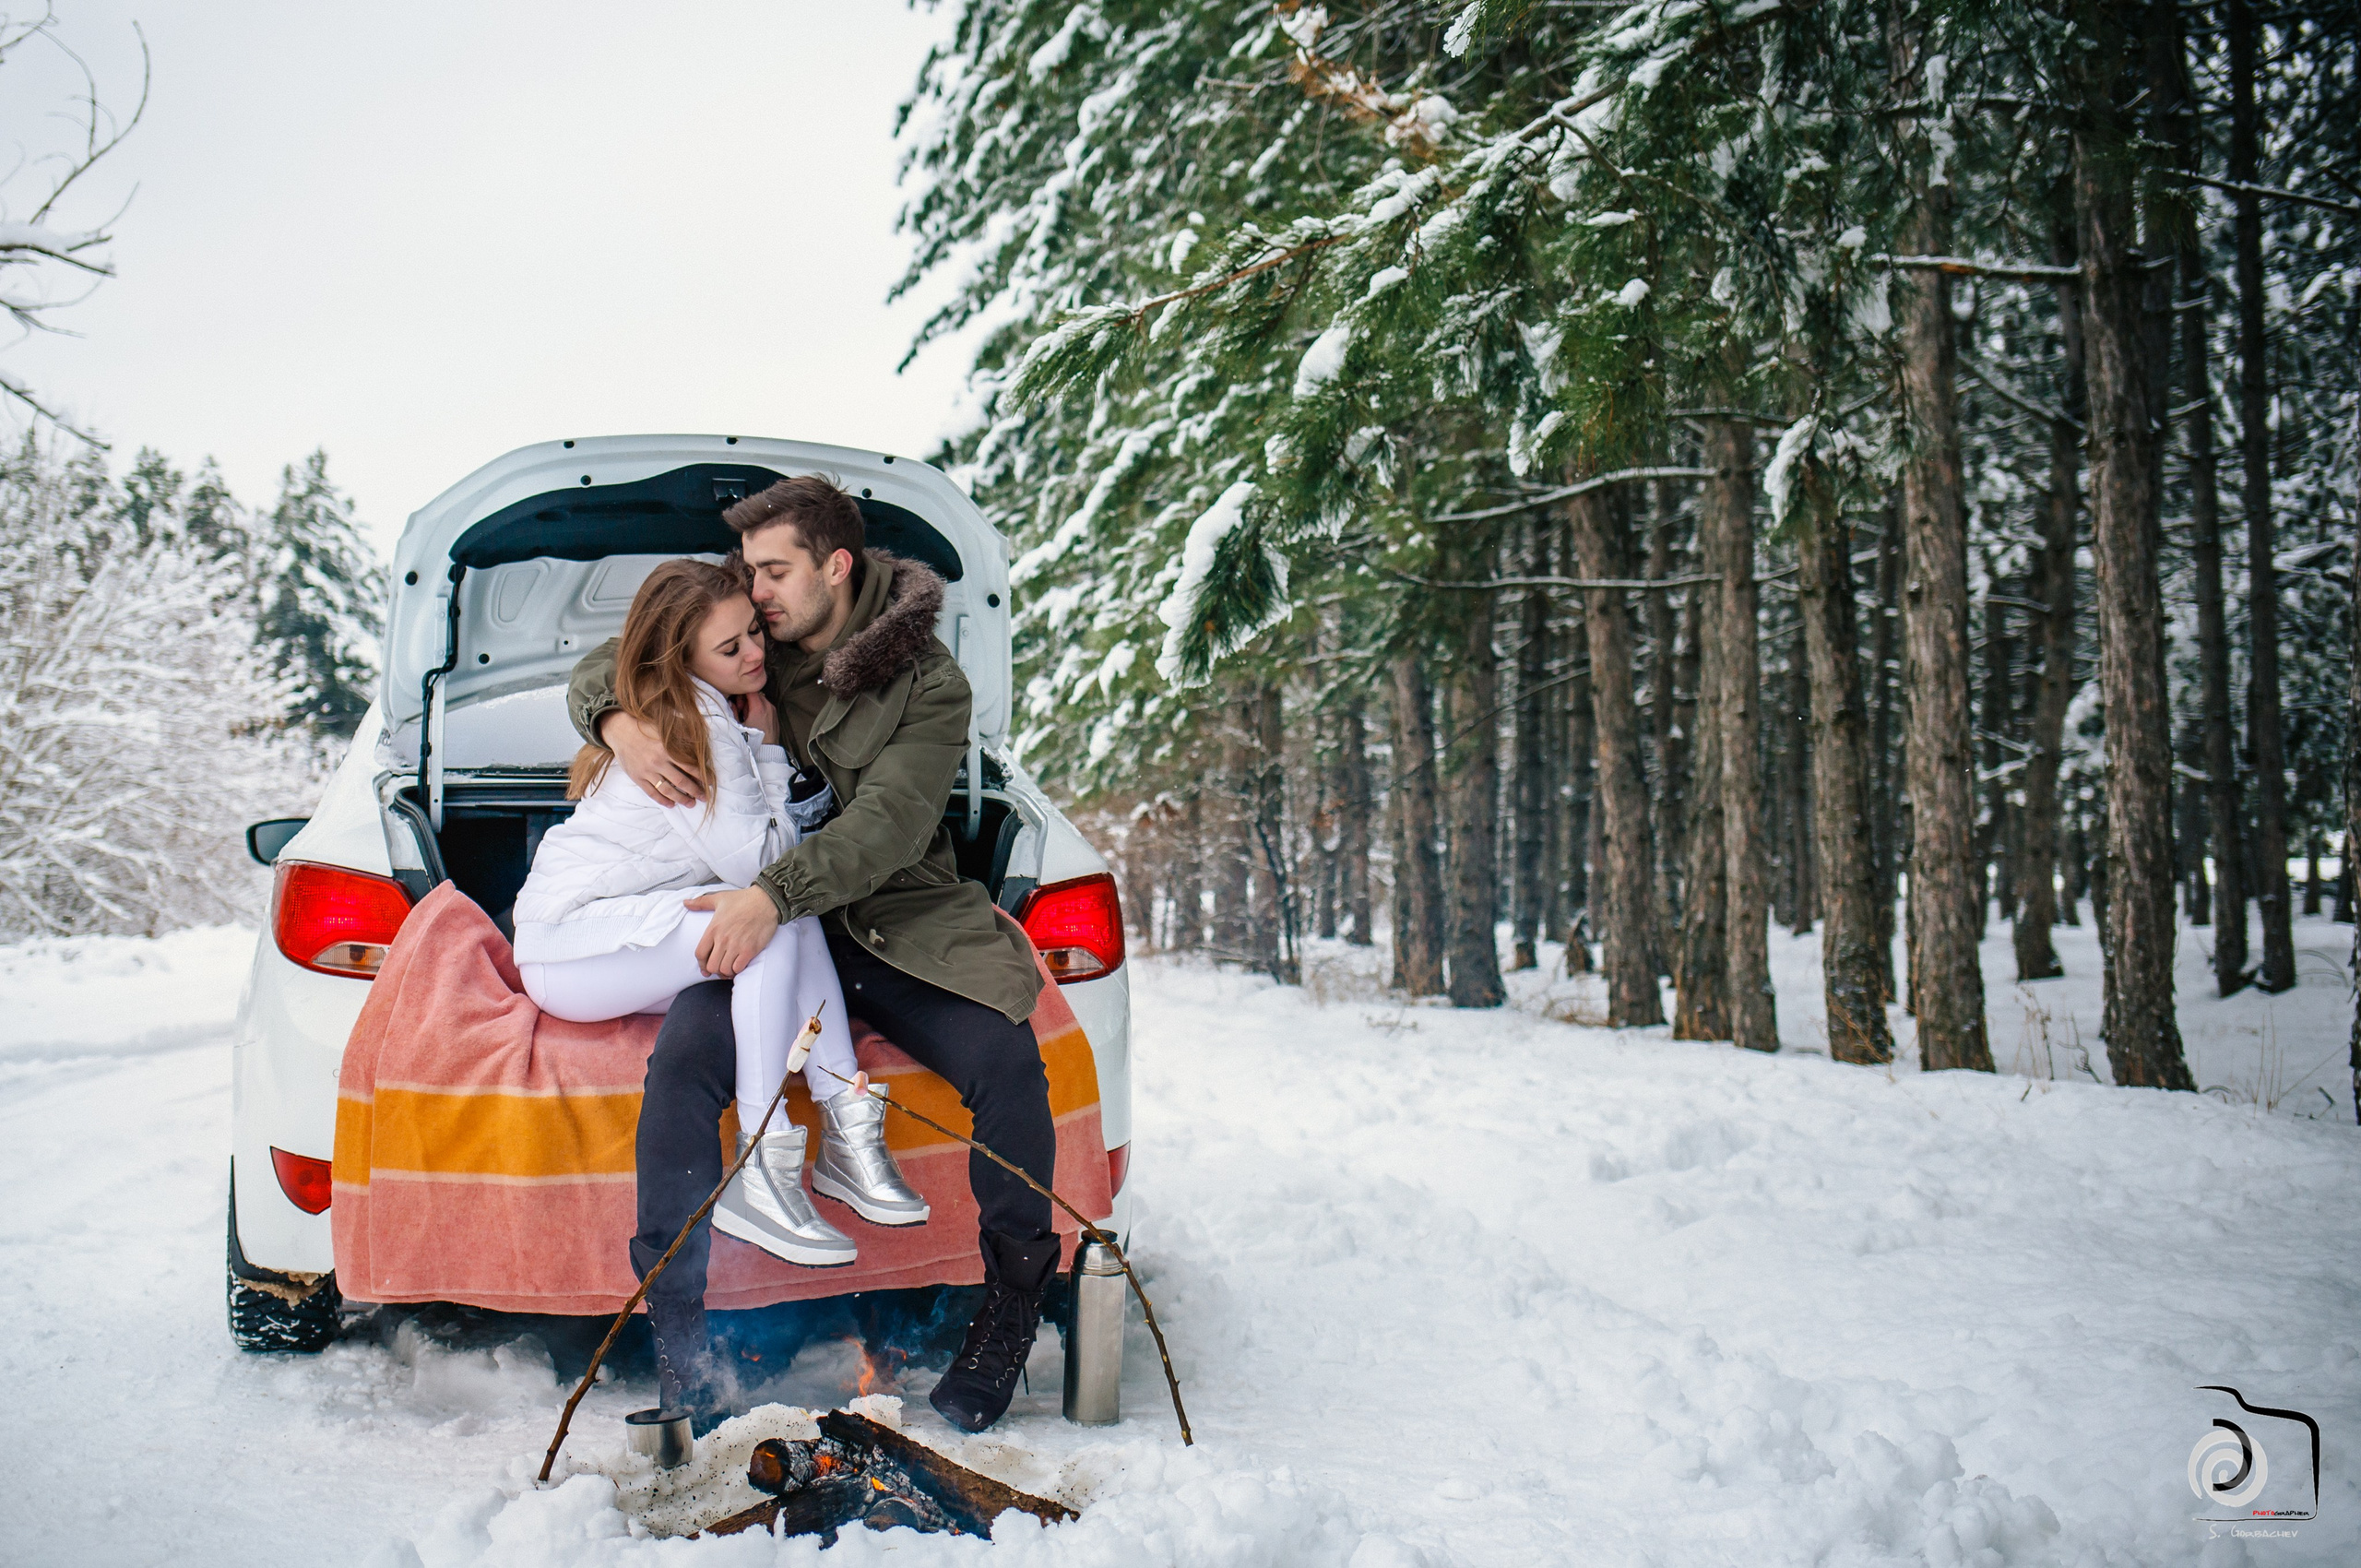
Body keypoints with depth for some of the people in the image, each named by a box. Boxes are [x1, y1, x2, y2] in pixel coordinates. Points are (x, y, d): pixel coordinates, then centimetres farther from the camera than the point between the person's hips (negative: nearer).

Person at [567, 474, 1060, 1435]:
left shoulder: (928, 685, -4)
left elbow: (888, 824, -18)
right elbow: (606, 662, 19)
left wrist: (774, 896, -34)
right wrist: (617, 722, -7)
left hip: (894, 917, -2)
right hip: (761, 917, 2)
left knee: (1005, 1058, -27)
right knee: (683, 1058, -29)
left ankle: (1011, 1307, -4)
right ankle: (679, 1349, -23)